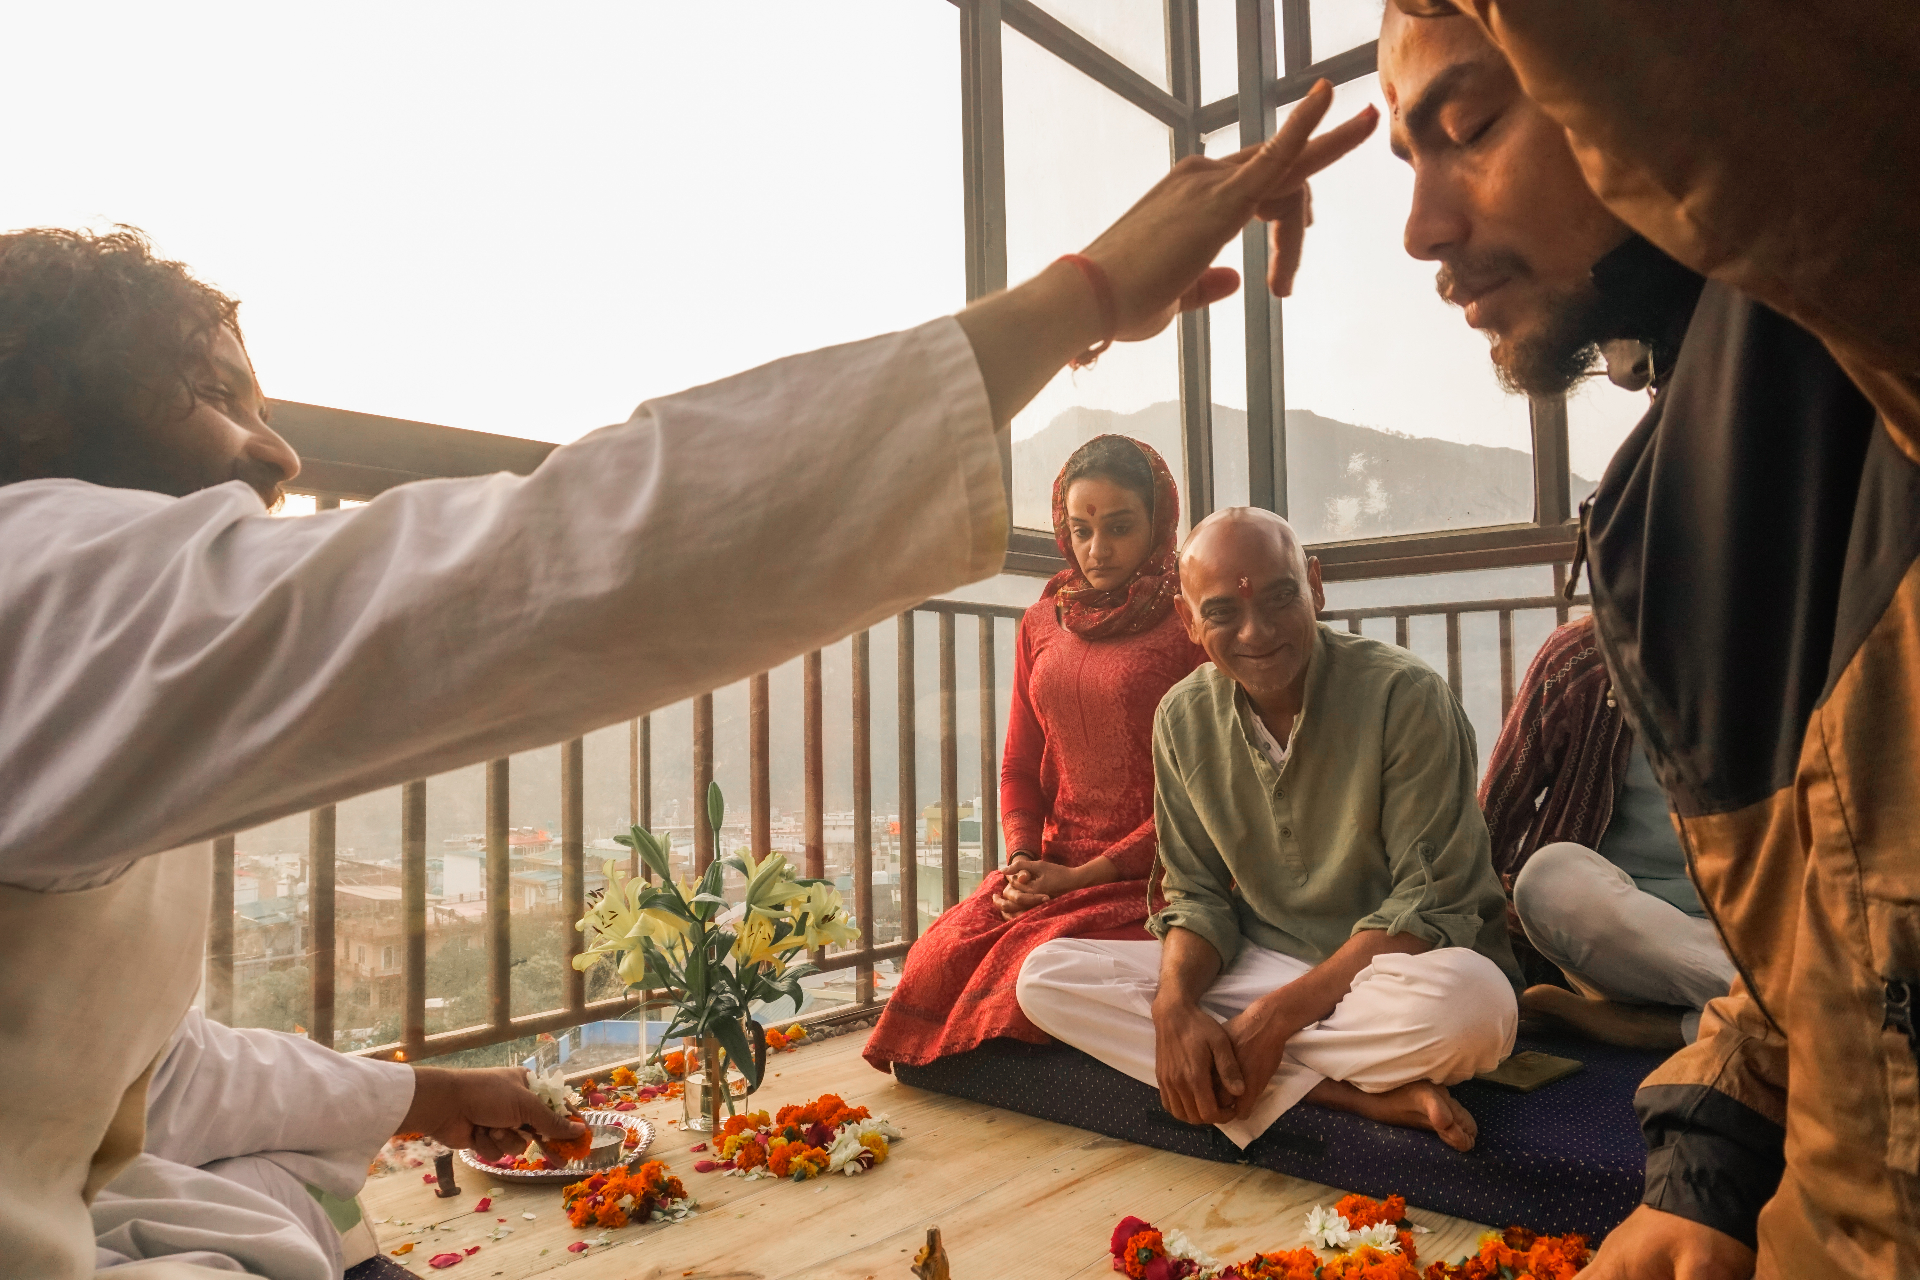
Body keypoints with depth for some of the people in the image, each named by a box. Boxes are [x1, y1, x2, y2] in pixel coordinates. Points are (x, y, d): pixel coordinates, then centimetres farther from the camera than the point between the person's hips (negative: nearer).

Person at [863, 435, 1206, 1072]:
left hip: (1150, 874, -4)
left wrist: (1083, 875, -14)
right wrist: (1023, 865, -3)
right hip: (1054, 868, 5)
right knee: (941, 957, -18)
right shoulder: (1042, 625, 15)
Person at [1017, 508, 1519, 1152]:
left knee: (1473, 999, -40)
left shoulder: (1405, 695, -15)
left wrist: (1274, 1017, -22)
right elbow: (1199, 898, 3)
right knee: (1044, 976, -15)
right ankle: (1361, 1096, -19)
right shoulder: (1182, 718, -1)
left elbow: (1429, 905, -16)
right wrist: (1175, 1009, -19)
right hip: (1264, 966, 5)